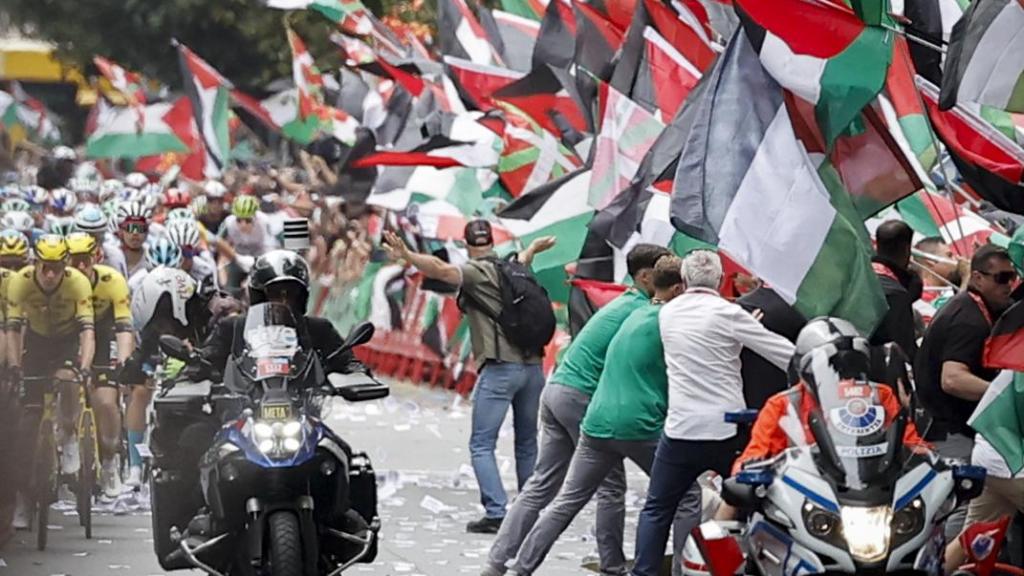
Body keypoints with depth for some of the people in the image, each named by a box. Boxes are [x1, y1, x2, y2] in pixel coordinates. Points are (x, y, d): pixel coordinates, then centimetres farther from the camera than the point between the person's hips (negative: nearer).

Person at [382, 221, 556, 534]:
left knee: (481, 445, -3)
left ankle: (496, 513, -15)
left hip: (500, 368, -7)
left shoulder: (477, 272, -4)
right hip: (532, 365, 7)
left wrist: (406, 255, -35)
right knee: (527, 445, 17)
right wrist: (534, 248, 65)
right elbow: (522, 259, 42)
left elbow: (440, 270, -24)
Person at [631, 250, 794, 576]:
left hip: (680, 430, 3)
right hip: (727, 431, -3)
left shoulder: (667, 313, 6)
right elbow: (784, 353, -7)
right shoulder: (728, 315, -8)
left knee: (657, 510, 12)